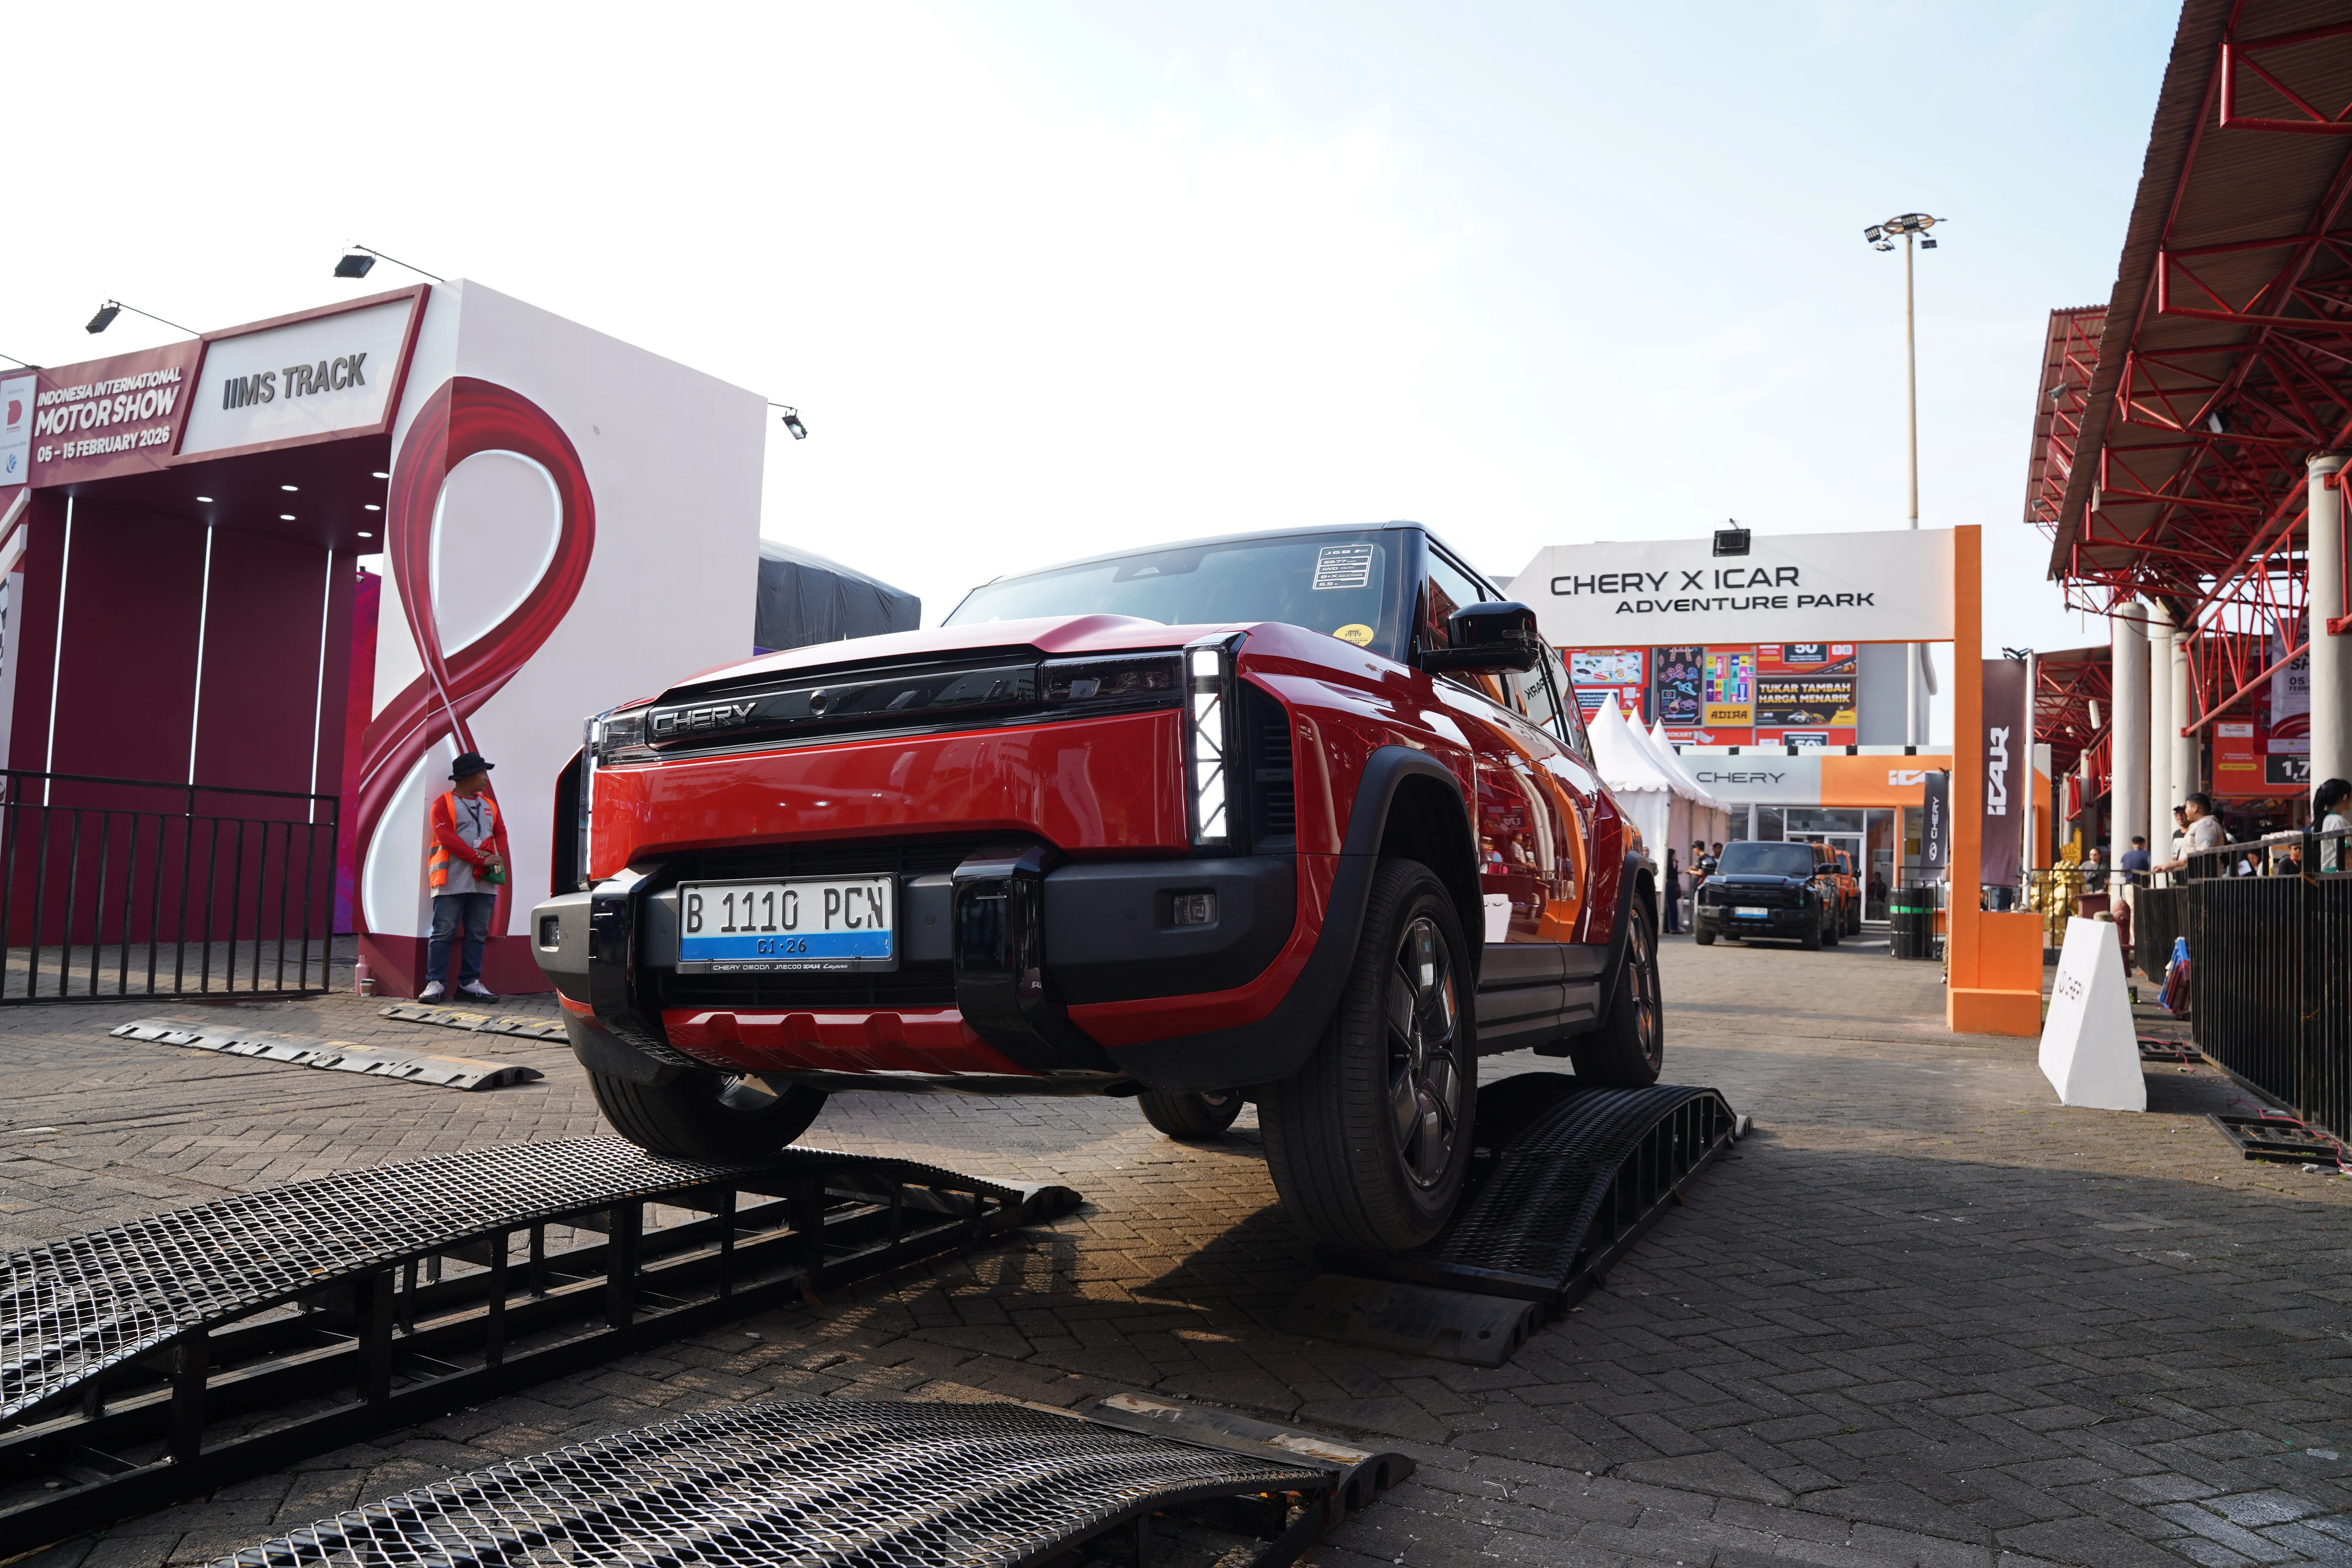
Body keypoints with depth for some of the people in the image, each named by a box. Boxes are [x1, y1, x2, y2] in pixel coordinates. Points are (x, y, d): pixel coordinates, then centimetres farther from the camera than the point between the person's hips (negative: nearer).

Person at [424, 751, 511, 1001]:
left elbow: (500, 832, 17)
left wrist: (497, 856, -6)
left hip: (484, 881, 6)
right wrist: (479, 858, -16)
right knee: (444, 932, -5)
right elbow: (447, 838, -12)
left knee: (478, 934, 7)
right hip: (452, 881, -6)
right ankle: (435, 983, -1)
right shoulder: (444, 803, 0)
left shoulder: (489, 805, 20)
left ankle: (470, 982, 13)